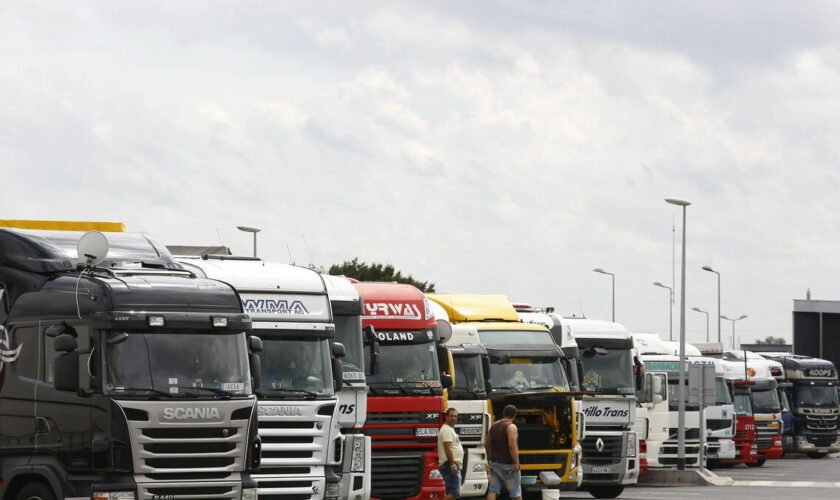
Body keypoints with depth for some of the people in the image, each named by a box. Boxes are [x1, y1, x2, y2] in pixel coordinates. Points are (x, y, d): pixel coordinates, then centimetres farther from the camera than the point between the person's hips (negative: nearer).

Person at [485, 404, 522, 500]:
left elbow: (487, 445, 17)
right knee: (515, 492, 6)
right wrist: (516, 463, -21)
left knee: (493, 489, 2)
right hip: (507, 464, -6)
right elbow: (512, 446, -22)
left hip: (495, 463, 6)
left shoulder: (493, 426, 10)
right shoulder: (511, 427, -13)